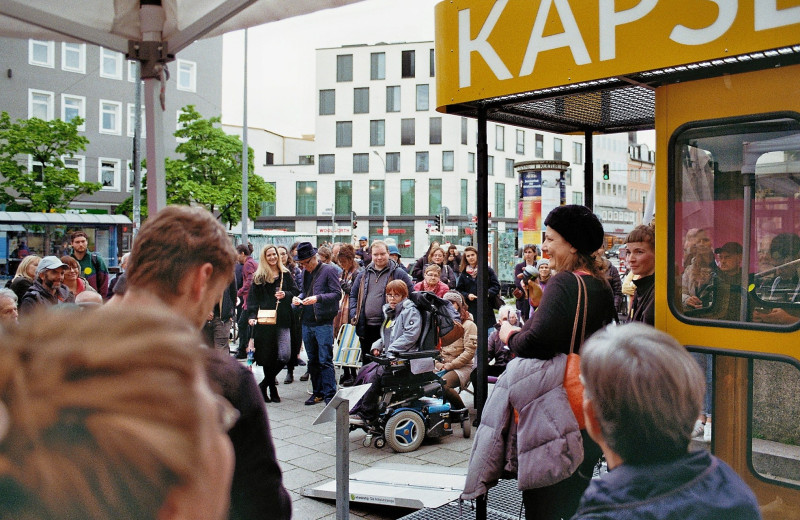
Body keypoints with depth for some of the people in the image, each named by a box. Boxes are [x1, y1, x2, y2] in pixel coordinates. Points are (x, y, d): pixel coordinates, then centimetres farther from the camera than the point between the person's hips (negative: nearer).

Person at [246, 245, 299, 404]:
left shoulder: (285, 274, 11)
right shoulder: (258, 277, 5)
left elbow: (295, 292, 12)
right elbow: (252, 299, 2)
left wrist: (285, 295, -8)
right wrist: (252, 316, -11)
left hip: (283, 320, 1)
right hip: (265, 321, -1)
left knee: (284, 355, -12)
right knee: (268, 356, 4)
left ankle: (264, 385, 5)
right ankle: (272, 389, 21)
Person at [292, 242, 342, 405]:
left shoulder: (328, 270, -6)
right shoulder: (305, 273, 13)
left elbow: (337, 293, -11)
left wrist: (318, 298, -23)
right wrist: (298, 299, 4)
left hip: (323, 323, -7)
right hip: (307, 323, 7)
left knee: (325, 361, -6)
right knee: (313, 361, 13)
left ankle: (330, 395, 0)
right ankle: (318, 392, 23)